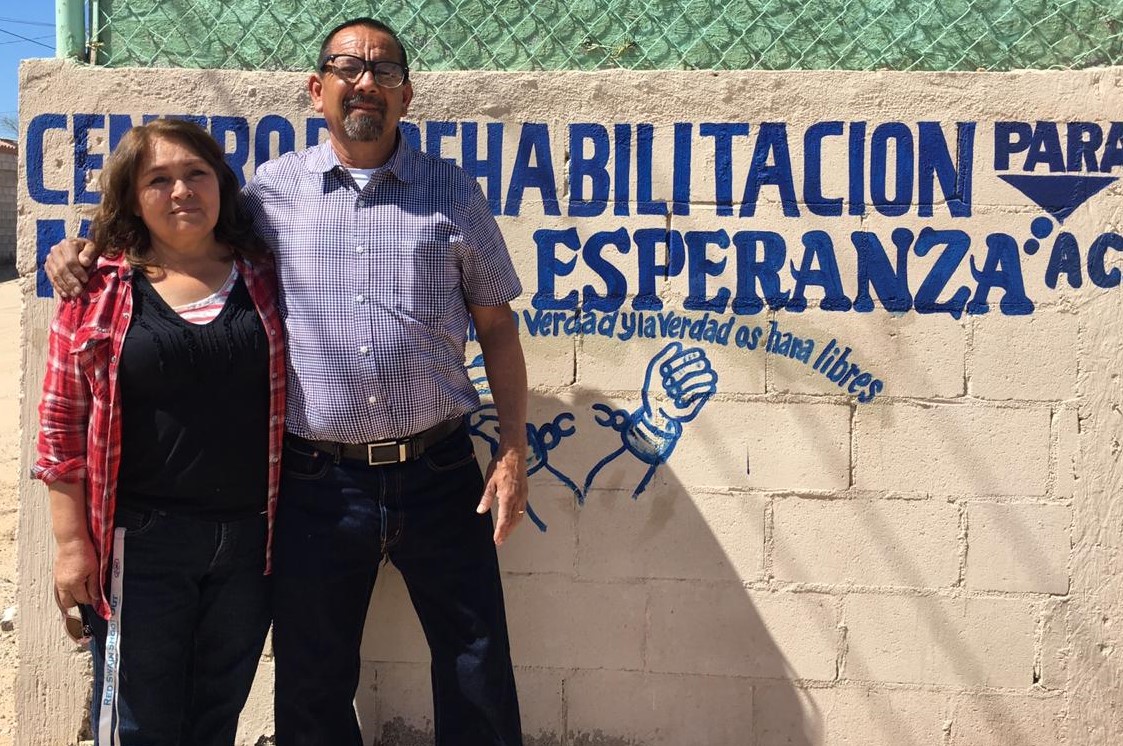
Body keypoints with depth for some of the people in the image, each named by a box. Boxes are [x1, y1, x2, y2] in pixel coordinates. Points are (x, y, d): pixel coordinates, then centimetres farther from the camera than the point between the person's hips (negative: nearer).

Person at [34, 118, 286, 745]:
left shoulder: (265, 277, 3)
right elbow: (64, 427, -2)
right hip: (141, 543, -2)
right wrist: (72, 544, -6)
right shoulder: (99, 292, -3)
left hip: (249, 541, 3)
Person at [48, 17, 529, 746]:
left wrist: (514, 451, 1)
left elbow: (498, 327, 8)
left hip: (439, 472, 0)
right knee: (313, 685, 13)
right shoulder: (271, 191, 5)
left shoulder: (455, 193, 6)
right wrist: (85, 254, 0)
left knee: (479, 673, 9)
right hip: (318, 484, 0)